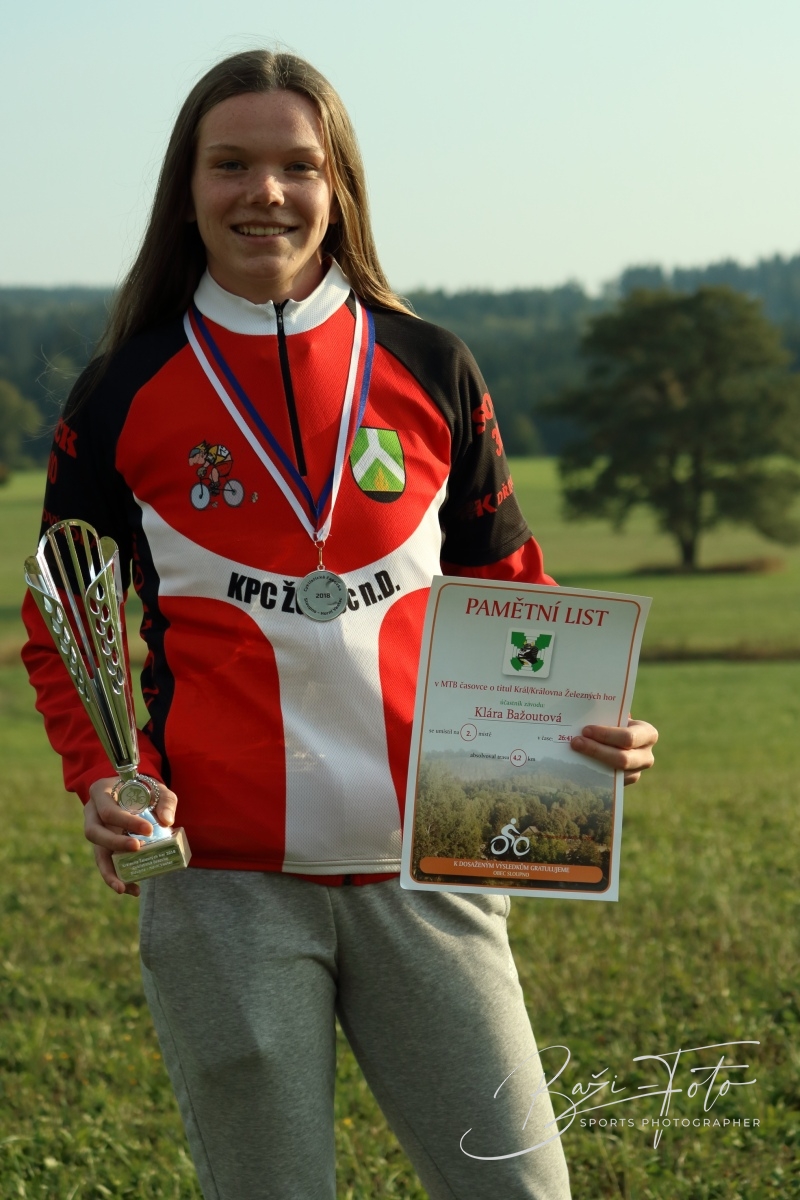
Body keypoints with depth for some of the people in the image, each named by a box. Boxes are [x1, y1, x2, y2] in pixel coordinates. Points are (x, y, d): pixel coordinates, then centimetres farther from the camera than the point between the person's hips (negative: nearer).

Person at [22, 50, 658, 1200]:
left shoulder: (429, 372, 8)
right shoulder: (126, 396, 4)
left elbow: (510, 598, 16)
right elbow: (66, 627, 11)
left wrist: (584, 720, -3)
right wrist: (101, 777, -8)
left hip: (421, 868, 1)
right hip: (225, 880, -1)